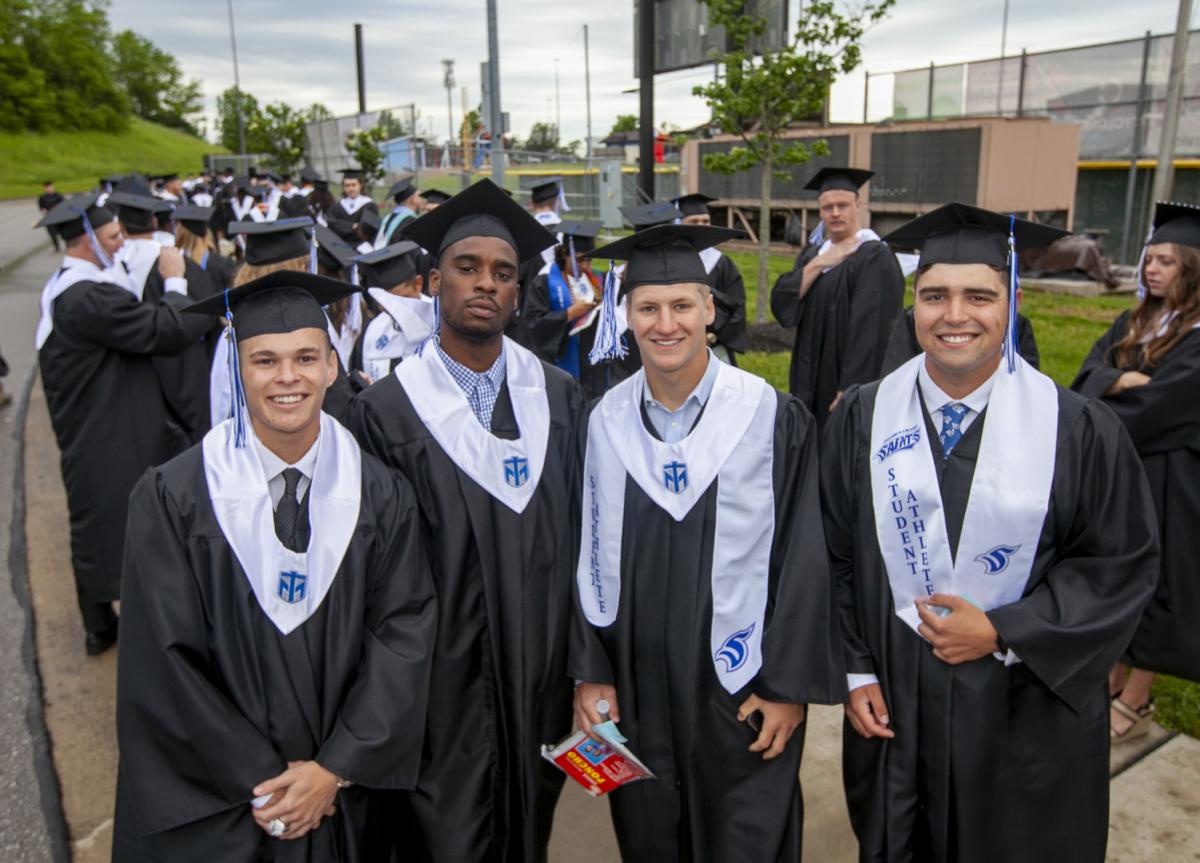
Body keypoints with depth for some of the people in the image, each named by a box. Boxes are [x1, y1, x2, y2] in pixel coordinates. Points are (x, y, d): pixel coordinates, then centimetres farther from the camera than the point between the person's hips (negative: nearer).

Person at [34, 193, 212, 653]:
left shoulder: (61, 288, 8)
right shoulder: (90, 296, -25)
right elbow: (169, 331, -26)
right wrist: (175, 281, -12)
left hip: (85, 439, 10)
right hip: (117, 442, -10)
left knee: (95, 527, 19)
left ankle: (98, 626, 34)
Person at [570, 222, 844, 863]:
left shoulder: (772, 418, -12)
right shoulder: (605, 422, -3)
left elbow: (802, 559, -9)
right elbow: (589, 554, 3)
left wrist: (789, 685, -8)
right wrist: (589, 670, 2)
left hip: (740, 686, -3)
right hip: (635, 688, 3)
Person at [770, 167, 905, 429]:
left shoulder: (875, 257, -12)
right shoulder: (812, 254, 10)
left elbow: (870, 331, -18)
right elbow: (781, 305, -2)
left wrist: (849, 391, -21)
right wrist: (816, 265, -12)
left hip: (847, 387, -6)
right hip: (811, 383, 7)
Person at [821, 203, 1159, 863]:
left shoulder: (1077, 428, -11)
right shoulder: (863, 416, -7)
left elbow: (1123, 562, -6)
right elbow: (836, 553, -1)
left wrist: (1004, 632, -15)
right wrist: (856, 670, -2)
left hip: (1030, 705, -1)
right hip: (893, 700, 2)